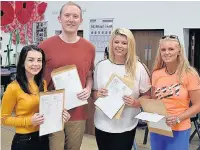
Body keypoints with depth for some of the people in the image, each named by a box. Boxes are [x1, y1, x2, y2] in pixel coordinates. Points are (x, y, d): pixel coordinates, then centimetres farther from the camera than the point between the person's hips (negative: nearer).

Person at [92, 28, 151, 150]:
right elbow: (94, 93, 9)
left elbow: (147, 96, 0)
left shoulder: (138, 68, -6)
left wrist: (135, 102, -18)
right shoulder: (101, 66, 0)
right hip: (103, 124, 2)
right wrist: (98, 95, -12)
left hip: (126, 127, -2)